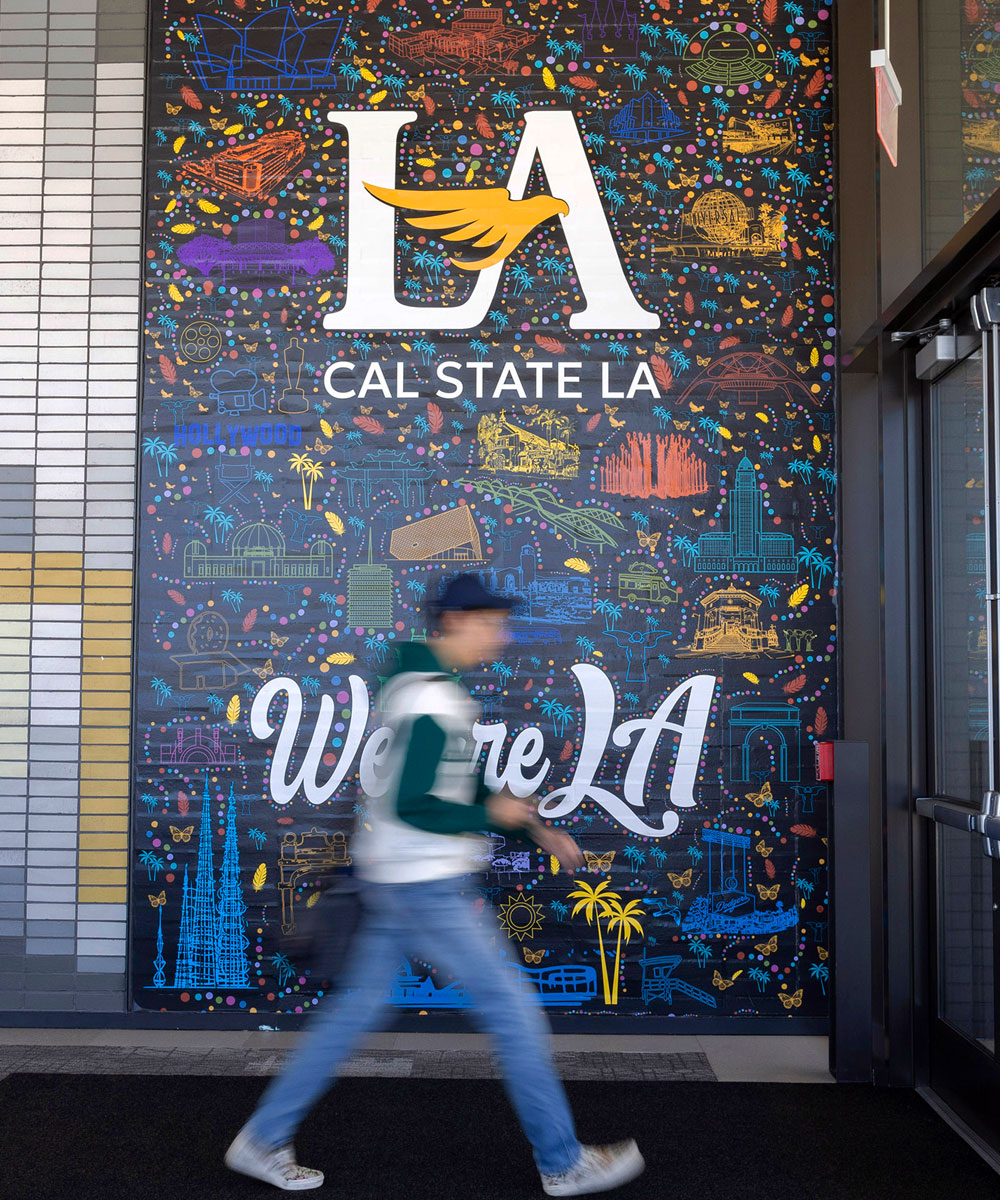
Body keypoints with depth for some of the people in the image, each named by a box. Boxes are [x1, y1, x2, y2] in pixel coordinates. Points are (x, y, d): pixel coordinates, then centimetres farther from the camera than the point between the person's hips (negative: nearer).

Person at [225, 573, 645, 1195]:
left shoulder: (437, 690, 14)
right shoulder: (432, 704, -19)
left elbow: (471, 787, 21)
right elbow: (410, 806, -24)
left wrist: (538, 828, 15)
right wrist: (491, 816, -12)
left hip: (400, 882, 10)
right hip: (425, 886, -10)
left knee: (358, 1006, 15)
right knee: (513, 1011, 0)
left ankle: (263, 1141, 23)